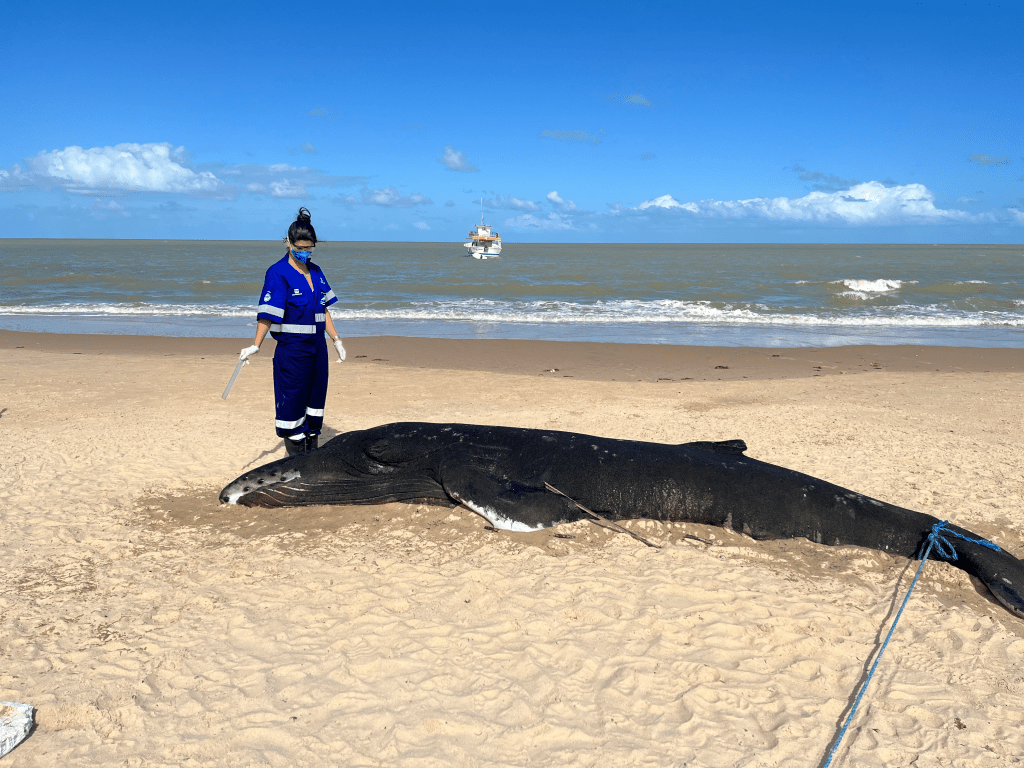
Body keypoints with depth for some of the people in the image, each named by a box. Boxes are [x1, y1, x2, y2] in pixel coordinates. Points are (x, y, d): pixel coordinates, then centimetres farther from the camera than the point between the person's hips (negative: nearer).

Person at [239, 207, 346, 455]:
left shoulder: (315, 272, 10)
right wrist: (256, 345, -27)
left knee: (315, 400, 12)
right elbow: (267, 313, -18)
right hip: (292, 348, -7)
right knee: (293, 402, 0)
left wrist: (336, 341, 19)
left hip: (317, 346, 7)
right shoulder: (278, 273, -10)